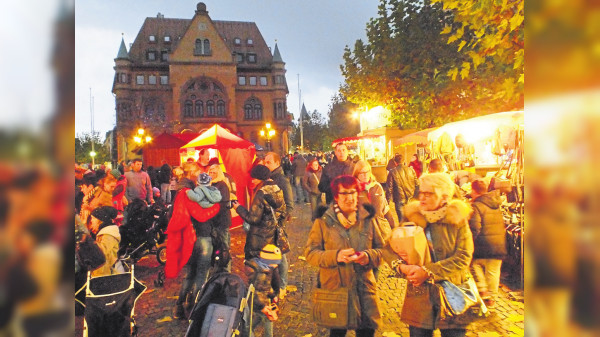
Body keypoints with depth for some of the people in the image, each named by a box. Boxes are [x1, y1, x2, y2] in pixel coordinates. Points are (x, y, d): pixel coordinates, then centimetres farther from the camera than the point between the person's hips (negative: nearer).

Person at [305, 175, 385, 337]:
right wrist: (335, 256, -19)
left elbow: (381, 249, 8)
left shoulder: (367, 219, 3)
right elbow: (310, 253, -5)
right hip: (334, 288, -2)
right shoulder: (323, 221, -4)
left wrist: (369, 256, -13)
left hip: (364, 289, 2)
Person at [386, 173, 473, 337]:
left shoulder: (458, 219, -4)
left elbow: (463, 257, -13)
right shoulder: (412, 216, 1)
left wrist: (428, 271, -20)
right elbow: (388, 248, 1)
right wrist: (401, 266, -19)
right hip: (419, 297, 1)